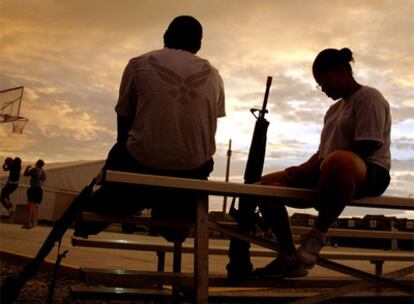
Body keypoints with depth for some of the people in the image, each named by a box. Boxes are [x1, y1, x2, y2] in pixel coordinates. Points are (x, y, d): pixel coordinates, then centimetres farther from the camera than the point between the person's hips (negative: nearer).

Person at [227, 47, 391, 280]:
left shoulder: (369, 97, 0)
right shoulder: (335, 109, 27)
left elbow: (365, 148, -14)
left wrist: (308, 170, -14)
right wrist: (302, 169, 0)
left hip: (370, 173, -8)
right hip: (330, 174, 9)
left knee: (338, 161, -45)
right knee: (266, 185, -5)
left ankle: (318, 235, -28)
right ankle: (289, 258, -1)